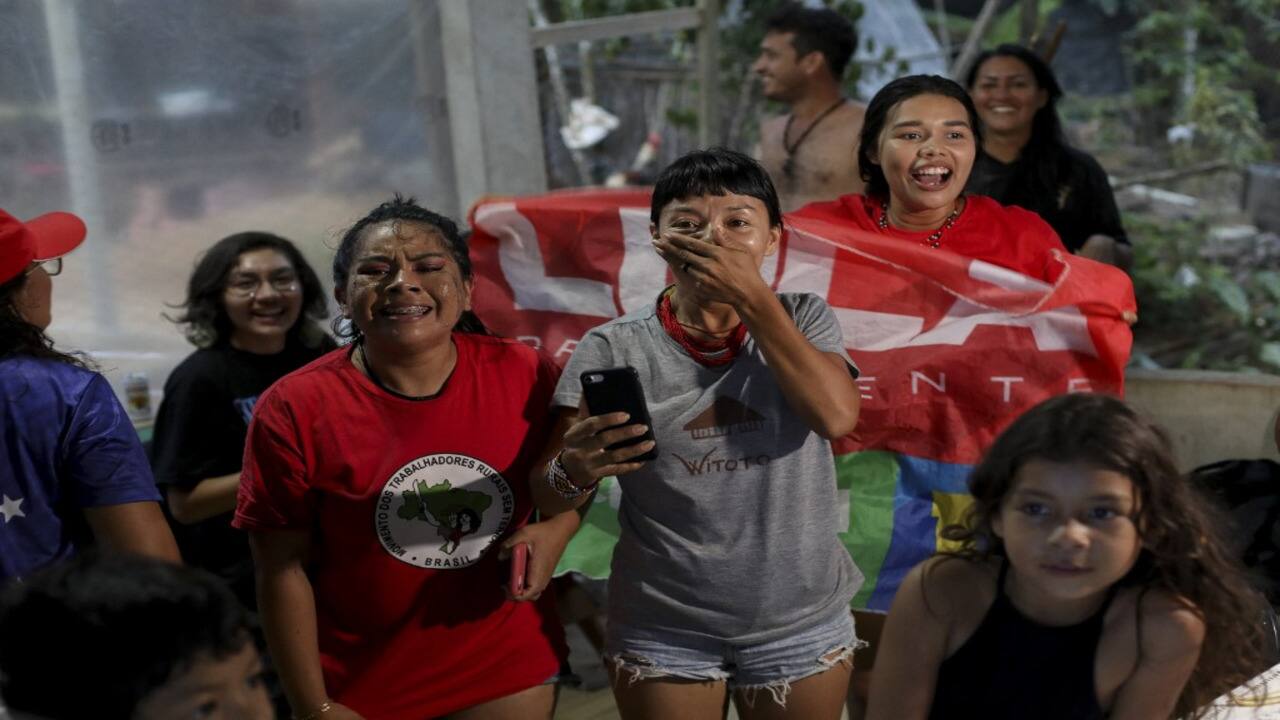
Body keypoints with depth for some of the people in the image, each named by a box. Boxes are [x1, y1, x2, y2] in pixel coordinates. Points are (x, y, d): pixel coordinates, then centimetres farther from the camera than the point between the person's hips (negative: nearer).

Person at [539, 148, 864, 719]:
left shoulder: (802, 320, -2)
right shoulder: (615, 349, -8)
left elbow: (836, 416, -20)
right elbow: (549, 497, -9)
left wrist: (753, 297, -19)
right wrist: (576, 471, -32)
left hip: (802, 625, 1)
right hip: (662, 634, -1)